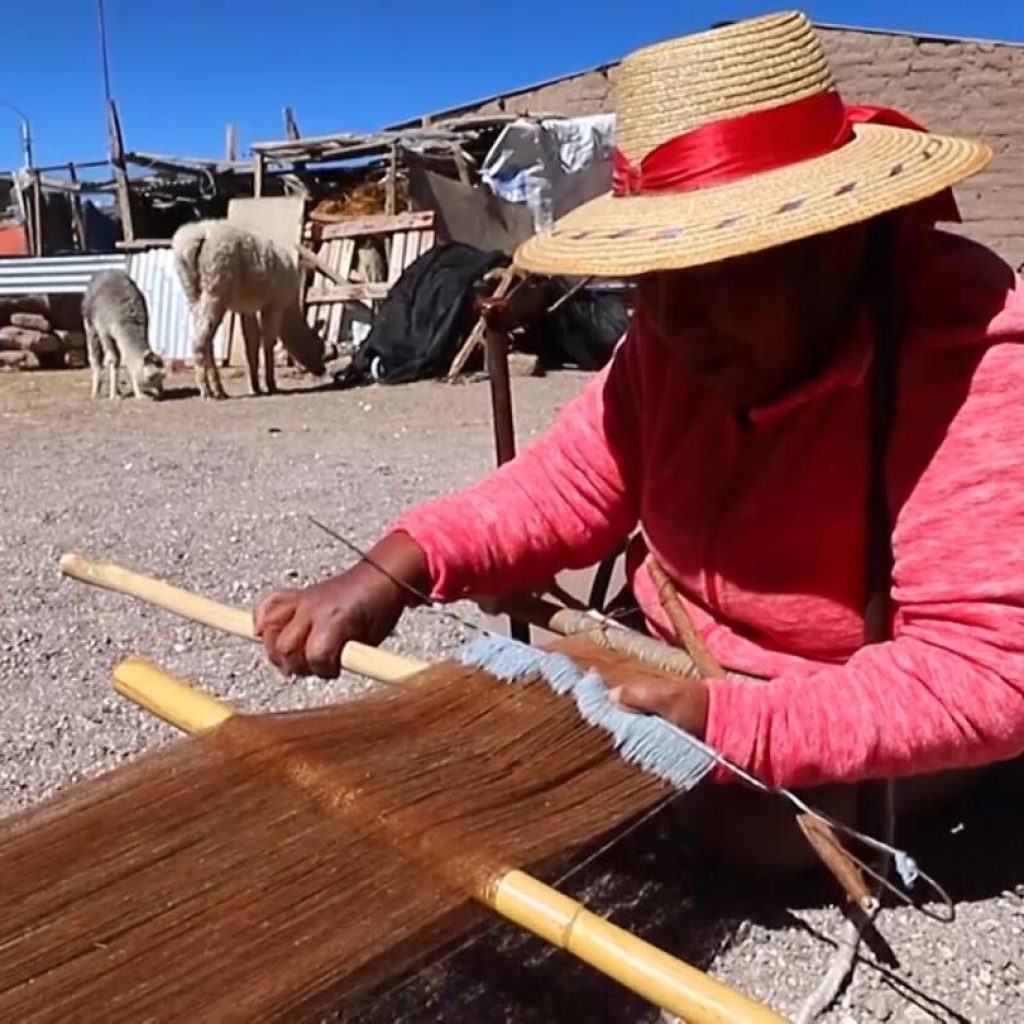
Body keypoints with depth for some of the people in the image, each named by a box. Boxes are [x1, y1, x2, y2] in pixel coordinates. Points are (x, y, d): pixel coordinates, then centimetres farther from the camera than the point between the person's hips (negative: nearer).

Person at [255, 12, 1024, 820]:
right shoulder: (688, 332, -6)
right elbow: (568, 484, -7)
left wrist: (735, 728, -42)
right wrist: (398, 566, -22)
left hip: (856, 751, -6)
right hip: (668, 674, 7)